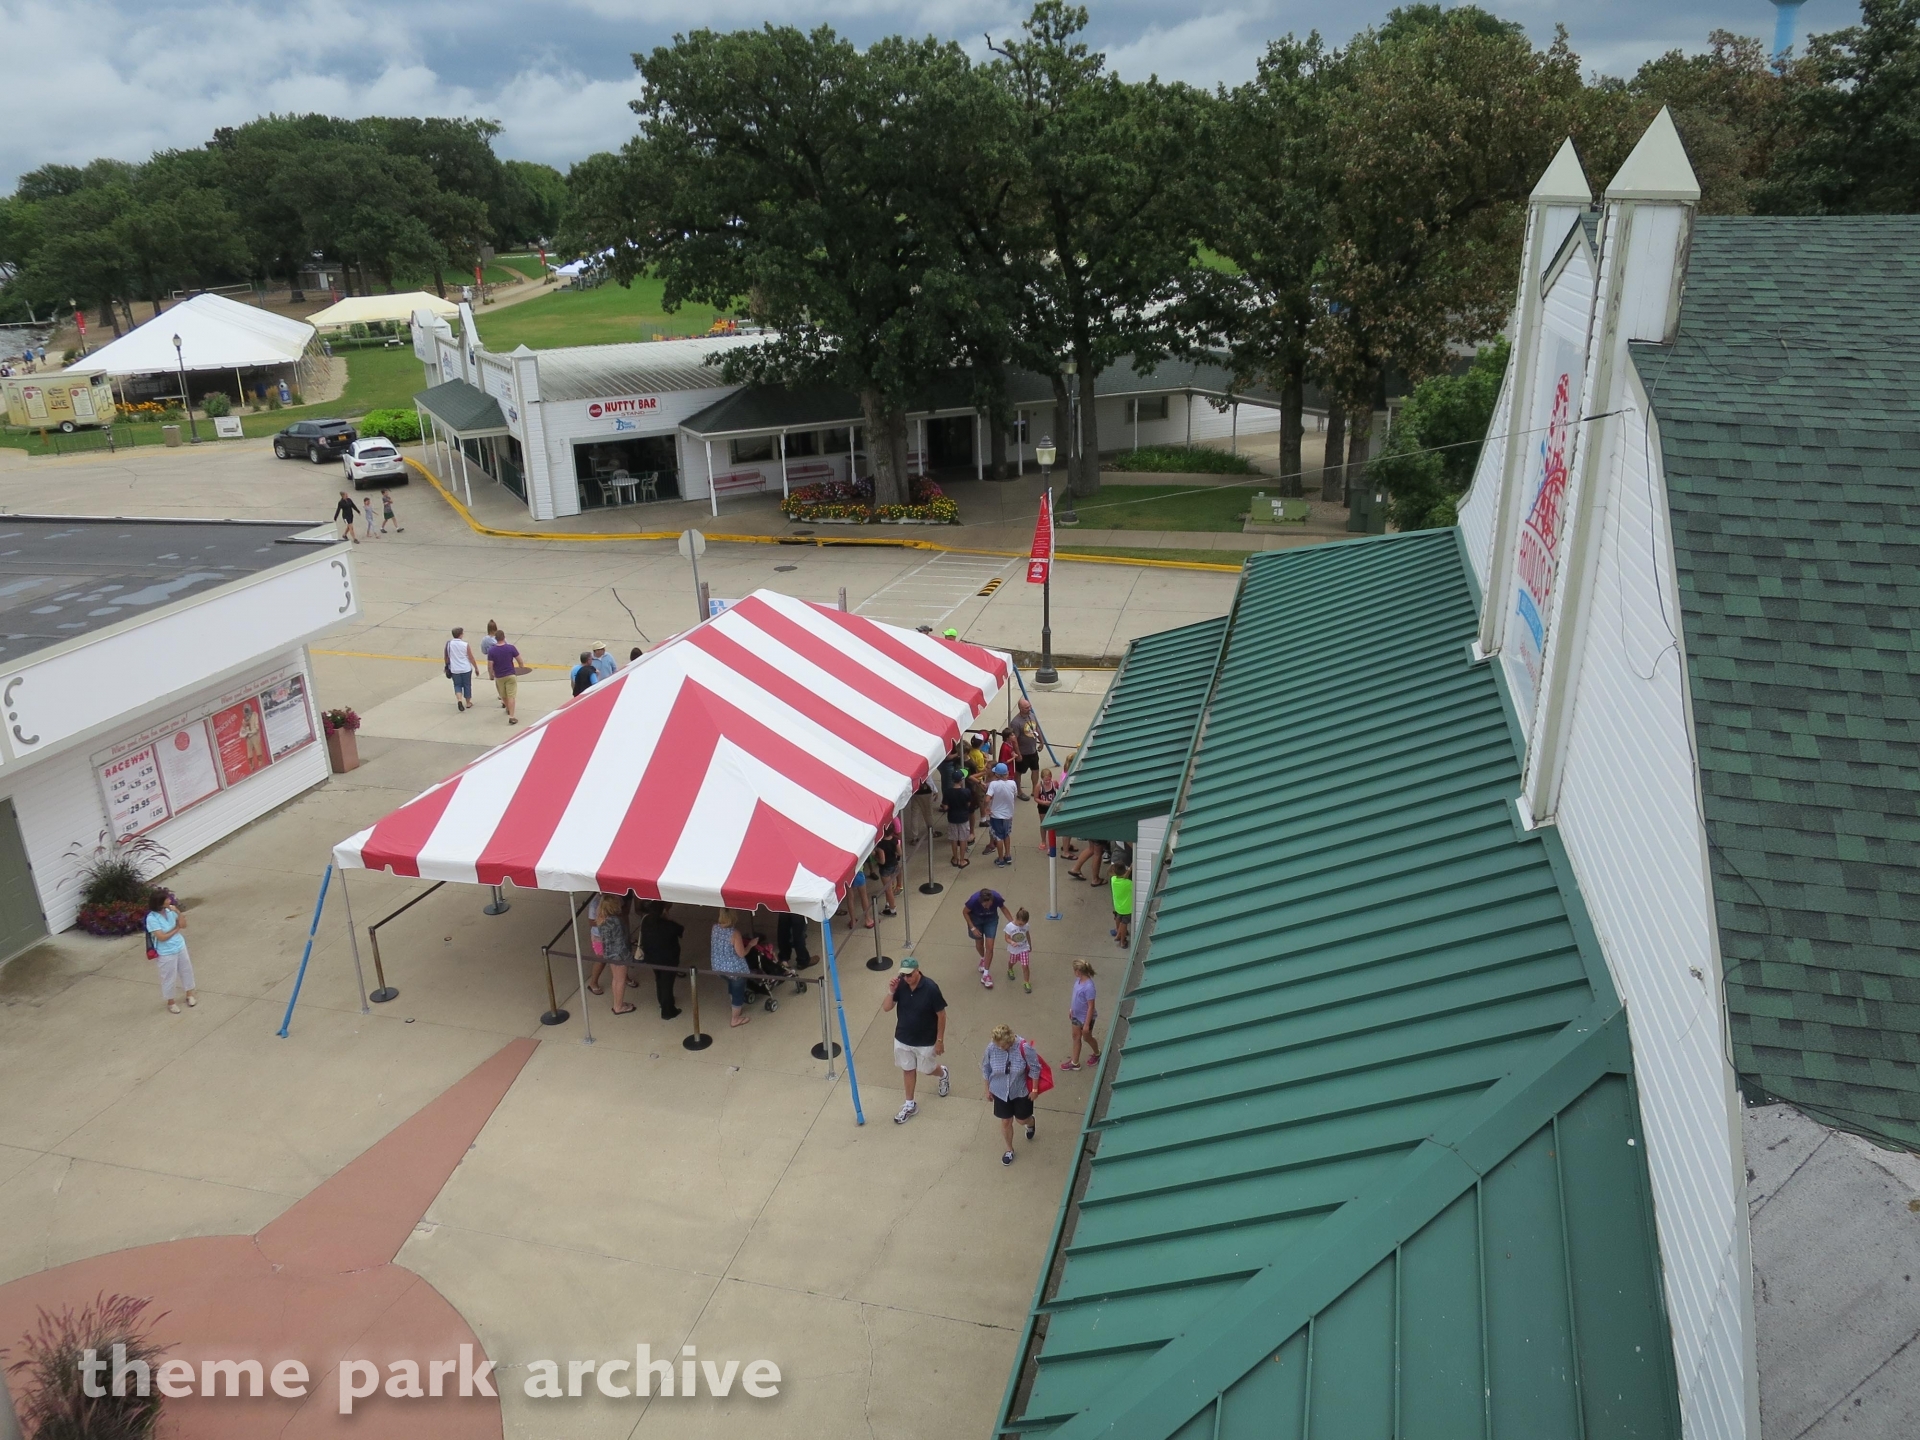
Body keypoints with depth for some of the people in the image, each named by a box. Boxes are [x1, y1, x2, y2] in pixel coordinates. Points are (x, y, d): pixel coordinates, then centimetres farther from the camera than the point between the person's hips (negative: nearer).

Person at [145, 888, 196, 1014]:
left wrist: (178, 912, -19)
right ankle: (171, 1002, 31)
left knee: (186, 971, 21)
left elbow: (183, 925, -5)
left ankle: (189, 994, 42)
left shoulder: (170, 911, -9)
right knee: (169, 978, 10)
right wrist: (176, 929, -12)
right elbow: (162, 937, -24)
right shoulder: (152, 918, -25)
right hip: (166, 953, -6)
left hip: (180, 947, 6)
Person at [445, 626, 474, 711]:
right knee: (467, 685, 13)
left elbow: (446, 657, 5)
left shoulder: (448, 644, -5)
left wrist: (447, 666, 21)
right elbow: (471, 658, -8)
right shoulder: (465, 645, -13)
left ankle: (459, 699, -9)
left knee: (457, 685, 14)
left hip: (454, 669, 2)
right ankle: (468, 703, 22)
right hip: (466, 669, -2)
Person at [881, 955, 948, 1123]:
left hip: (925, 1041, -4)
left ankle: (943, 1073, 52)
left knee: (926, 1070, 18)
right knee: (908, 1070, 19)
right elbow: (886, 1008, -9)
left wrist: (940, 1040, -11)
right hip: (902, 1039, 4)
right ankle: (910, 1105, 36)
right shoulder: (900, 985, -15)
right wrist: (891, 992, -28)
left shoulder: (930, 988, -27)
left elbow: (941, 1015, -16)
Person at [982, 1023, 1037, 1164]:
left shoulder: (1024, 1048, -31)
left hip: (1021, 1091, -1)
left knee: (1022, 1118, 20)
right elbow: (986, 1068, -6)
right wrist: (987, 1089, 4)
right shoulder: (992, 1047, -24)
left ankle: (1030, 1123, 58)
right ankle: (1009, 1150, 41)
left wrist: (1034, 1090, -7)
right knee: (1005, 1121, 15)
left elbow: (1034, 1069, -16)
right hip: (1000, 1092, 2)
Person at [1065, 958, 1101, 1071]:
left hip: (1086, 1017, -8)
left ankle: (1097, 1054, 46)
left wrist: (1087, 1024, -21)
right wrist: (1071, 1009, 17)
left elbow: (1091, 1007, -27)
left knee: (1087, 1037, 17)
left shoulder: (1088, 987, -35)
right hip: (1077, 1015, 8)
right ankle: (1075, 1063, 32)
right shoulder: (1078, 979, -10)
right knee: (1076, 1036, 18)